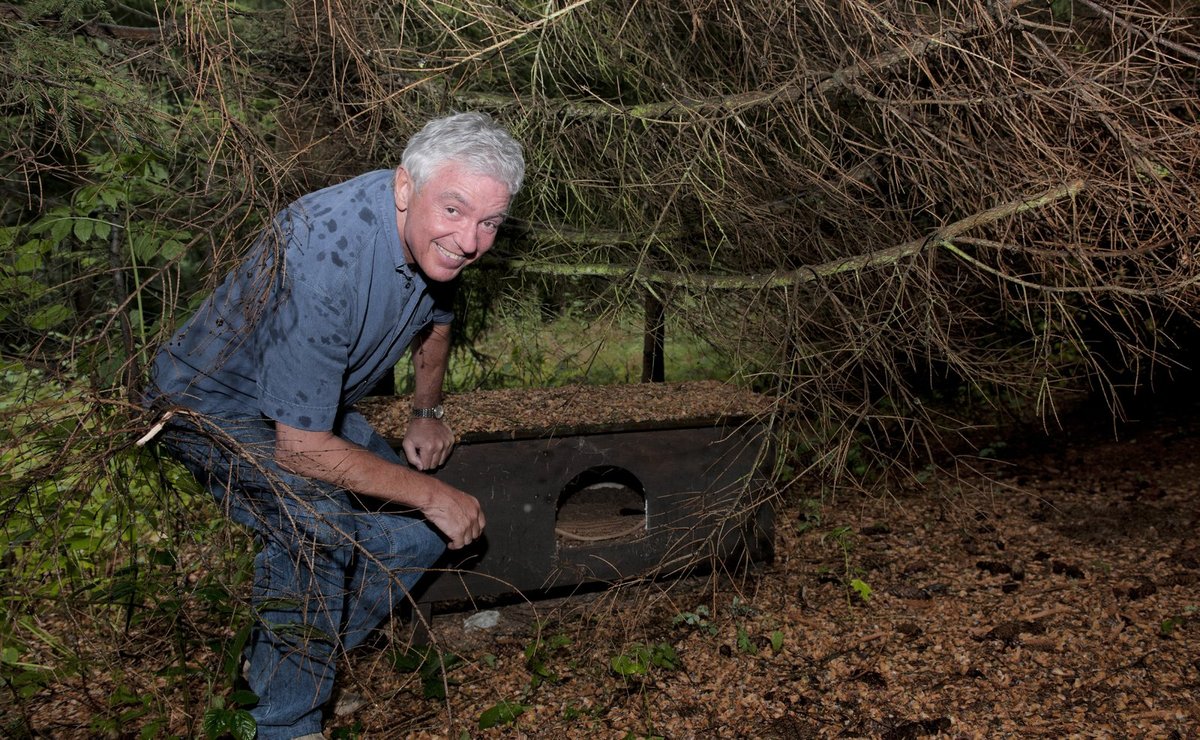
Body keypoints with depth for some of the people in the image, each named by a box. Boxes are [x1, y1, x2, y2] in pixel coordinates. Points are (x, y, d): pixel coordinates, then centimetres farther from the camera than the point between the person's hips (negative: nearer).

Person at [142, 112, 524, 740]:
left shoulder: (431, 236, -13)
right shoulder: (324, 261, -38)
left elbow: (434, 318, 13)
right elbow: (301, 449, -34)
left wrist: (427, 412, 10)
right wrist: (434, 494, -26)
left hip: (315, 404, 8)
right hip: (215, 406, -8)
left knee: (419, 535, 1)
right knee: (318, 523, -33)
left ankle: (282, 661, 19)